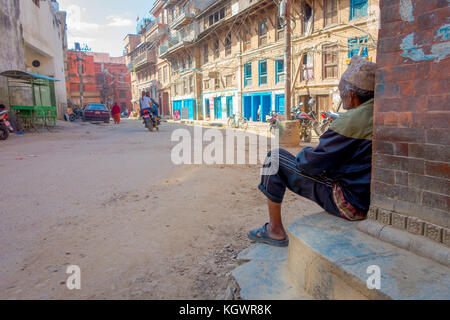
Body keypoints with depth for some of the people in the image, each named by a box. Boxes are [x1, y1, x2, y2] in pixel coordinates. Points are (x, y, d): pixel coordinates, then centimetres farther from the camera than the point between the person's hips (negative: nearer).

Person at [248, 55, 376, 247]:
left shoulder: (351, 122, -21)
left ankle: (275, 230, 9)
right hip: (374, 201, 9)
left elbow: (310, 163, -18)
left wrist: (305, 152, 6)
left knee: (275, 157, -3)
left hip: (350, 204, -9)